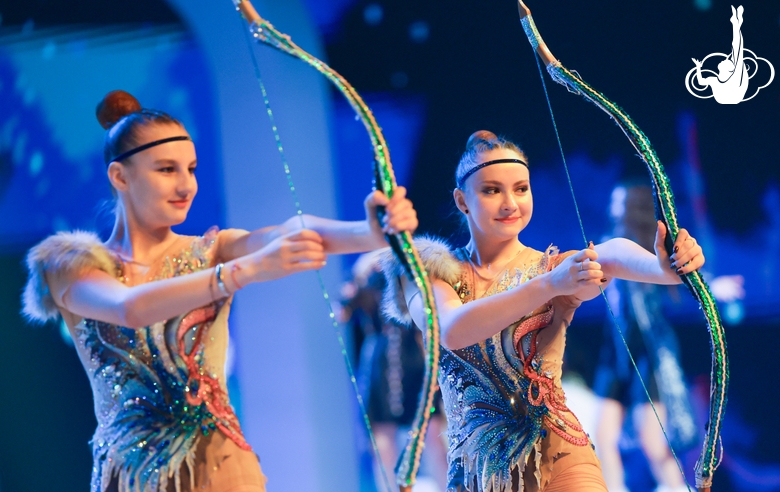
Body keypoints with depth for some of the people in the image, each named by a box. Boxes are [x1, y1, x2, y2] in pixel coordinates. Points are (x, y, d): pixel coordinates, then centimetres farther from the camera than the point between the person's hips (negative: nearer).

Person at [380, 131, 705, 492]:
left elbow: (615, 254, -23)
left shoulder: (561, 268, 1)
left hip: (558, 461, -1)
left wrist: (666, 268, -46)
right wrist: (550, 284, -35)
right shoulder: (431, 273, 2)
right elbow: (451, 332, -21)